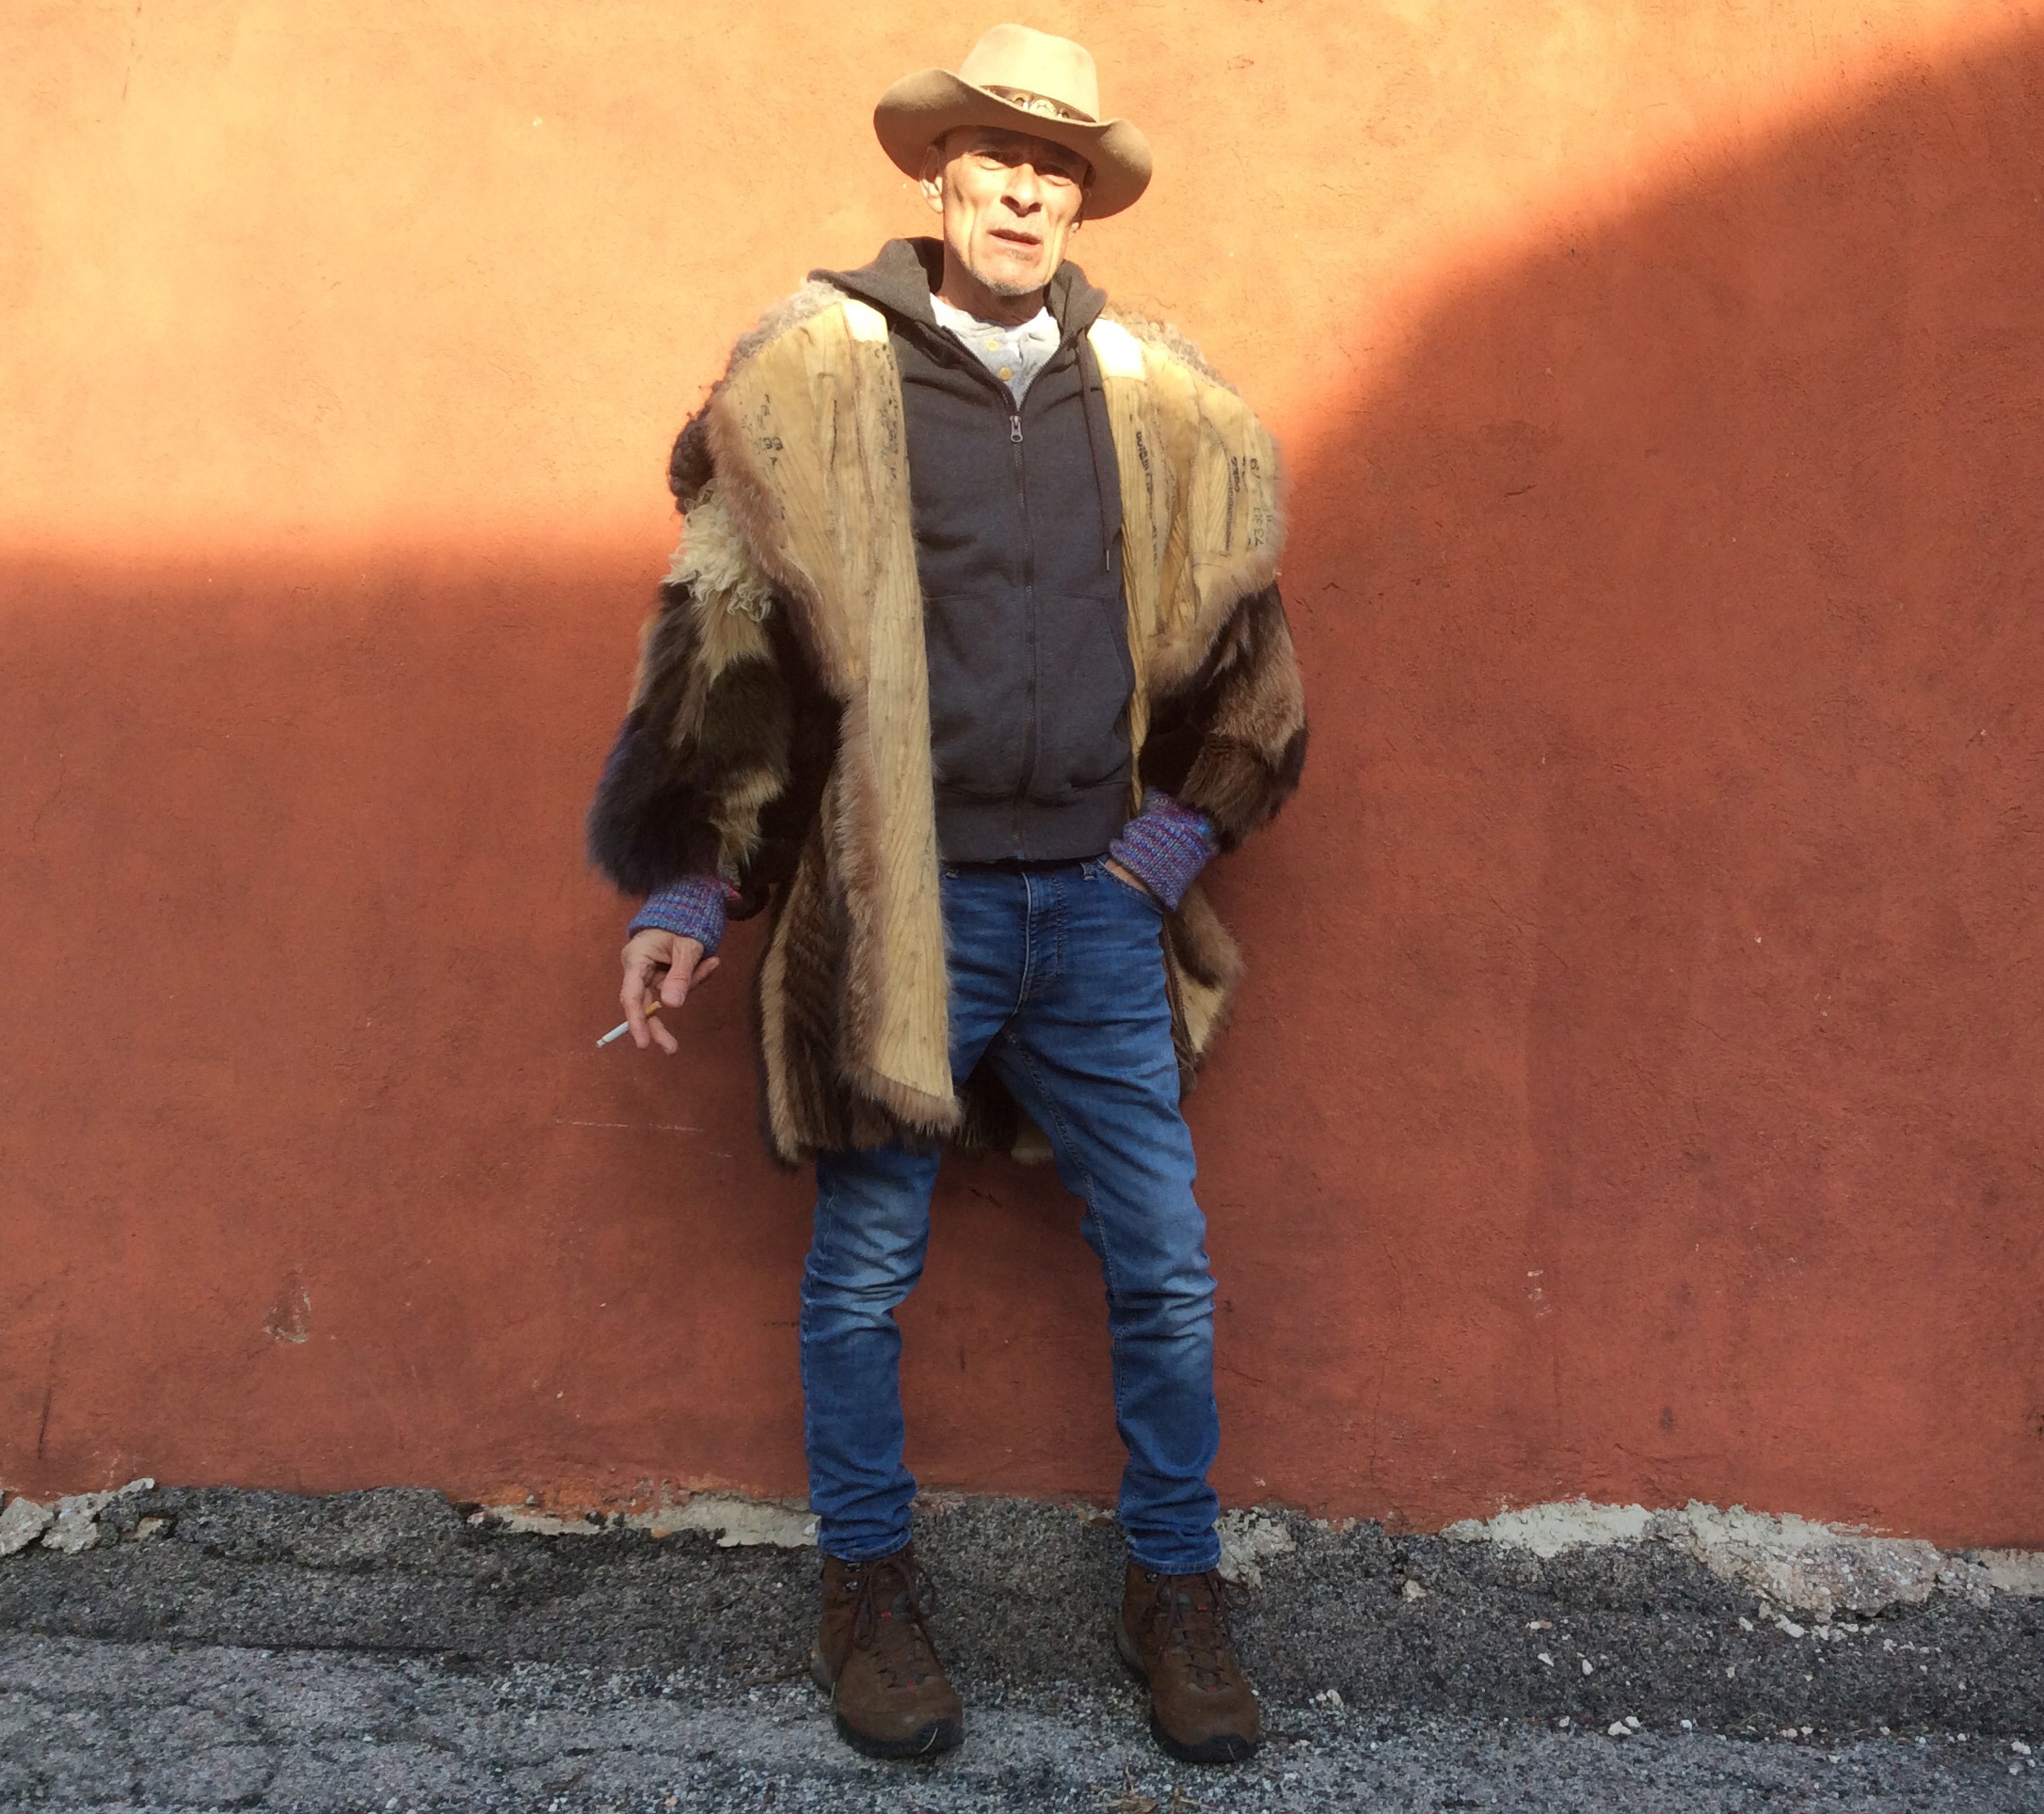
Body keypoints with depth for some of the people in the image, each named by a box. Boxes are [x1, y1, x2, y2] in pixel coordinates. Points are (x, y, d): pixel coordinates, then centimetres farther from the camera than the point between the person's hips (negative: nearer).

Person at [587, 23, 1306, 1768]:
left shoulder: (1154, 397, 7)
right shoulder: (817, 373, -3)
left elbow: (1233, 634, 18)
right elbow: (718, 636, -2)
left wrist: (1186, 825, 9)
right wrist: (682, 899, -3)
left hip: (1098, 906, 3)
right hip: (898, 906, -3)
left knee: (1165, 1270, 8)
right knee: (863, 1275, 9)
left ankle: (1177, 1589, 28)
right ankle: (868, 1592, 30)